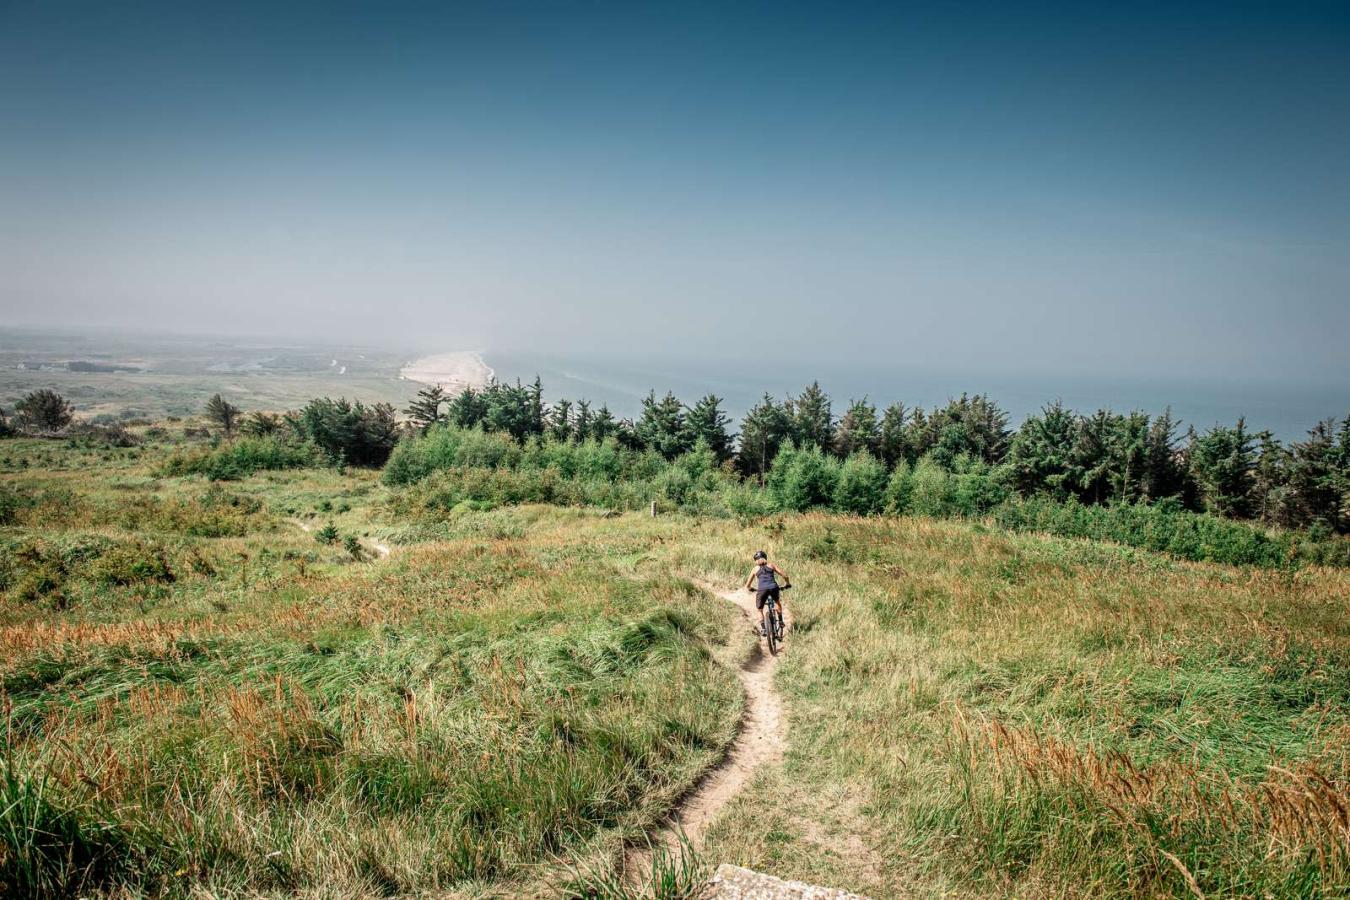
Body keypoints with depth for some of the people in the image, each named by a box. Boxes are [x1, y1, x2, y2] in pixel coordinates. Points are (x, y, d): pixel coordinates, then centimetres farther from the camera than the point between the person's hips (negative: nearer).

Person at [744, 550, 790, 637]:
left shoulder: (755, 569, 21)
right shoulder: (771, 565, 21)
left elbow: (747, 585, 23)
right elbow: (785, 575, 14)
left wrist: (750, 588, 46)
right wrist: (788, 584, 33)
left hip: (762, 590, -1)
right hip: (773, 588, 1)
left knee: (760, 611, 22)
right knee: (778, 603, 35)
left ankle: (762, 629, 8)